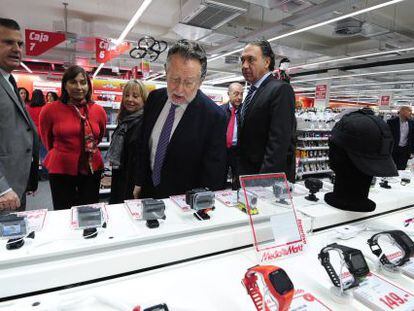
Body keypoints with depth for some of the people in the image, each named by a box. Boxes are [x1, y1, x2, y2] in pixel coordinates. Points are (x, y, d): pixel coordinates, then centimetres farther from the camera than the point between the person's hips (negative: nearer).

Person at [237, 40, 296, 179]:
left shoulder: (281, 89, -15)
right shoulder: (252, 91, 12)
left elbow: (279, 142, -23)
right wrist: (240, 172, 11)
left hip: (267, 174, -8)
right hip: (245, 172, 8)